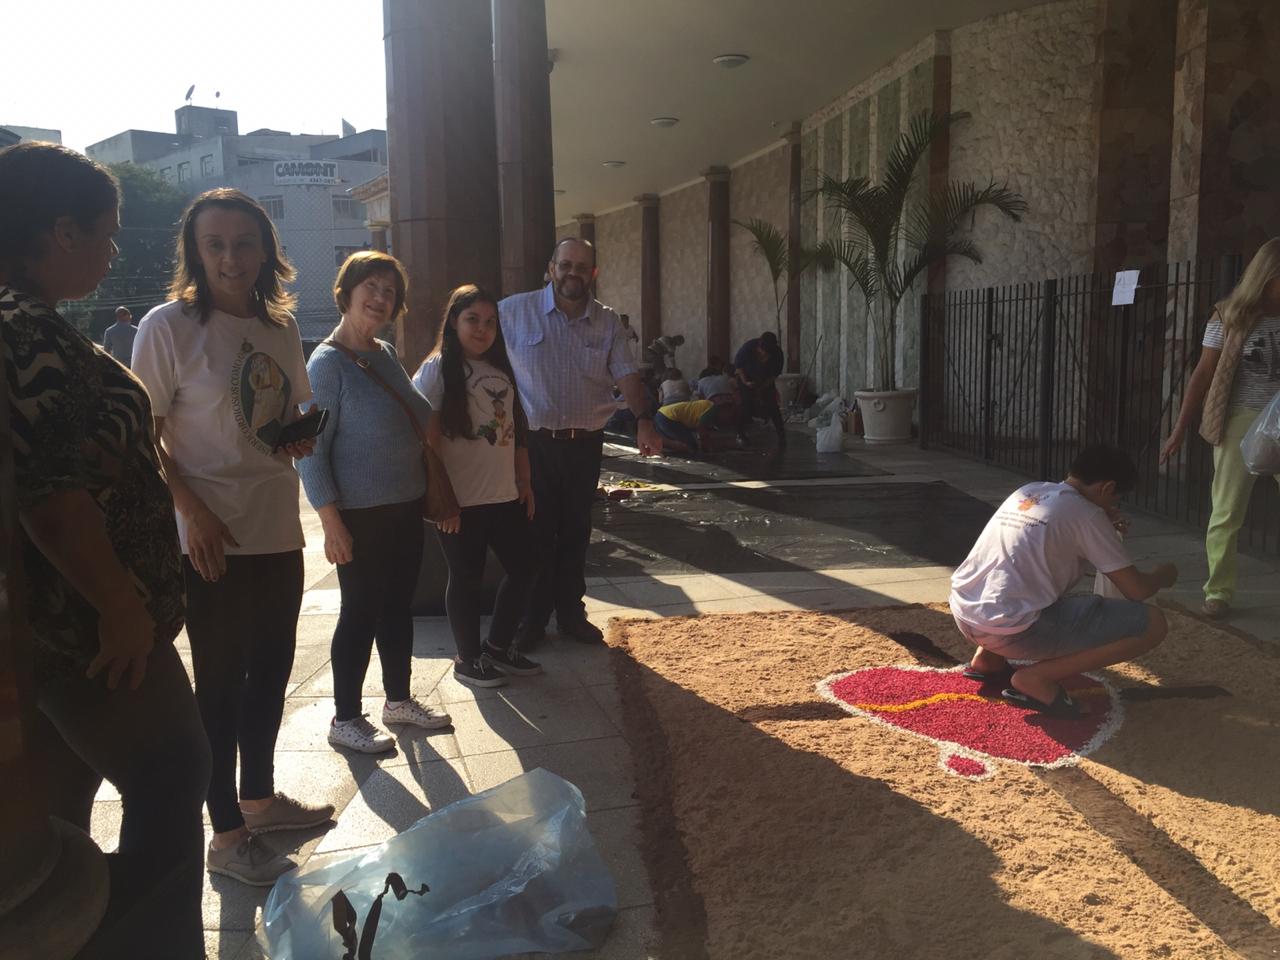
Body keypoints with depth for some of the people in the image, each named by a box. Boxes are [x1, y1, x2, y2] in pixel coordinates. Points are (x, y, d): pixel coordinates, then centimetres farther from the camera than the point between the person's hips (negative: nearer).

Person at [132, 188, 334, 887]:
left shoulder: (281, 326, 8)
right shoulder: (168, 327, -10)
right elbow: (144, 438, -10)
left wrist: (301, 437, -2)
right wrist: (195, 513, -19)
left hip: (279, 533, 7)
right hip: (214, 541, -6)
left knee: (270, 673, 18)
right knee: (221, 684, 5)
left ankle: (260, 797, 38)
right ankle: (227, 834, 21)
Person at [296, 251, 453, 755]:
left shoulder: (386, 355, 8)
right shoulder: (327, 363, -13)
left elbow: (421, 416, 20)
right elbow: (311, 450, -15)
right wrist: (331, 523, -19)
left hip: (405, 506, 7)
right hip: (360, 514, -7)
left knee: (399, 604, 16)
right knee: (361, 611, 2)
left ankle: (398, 699, 32)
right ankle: (345, 719, 19)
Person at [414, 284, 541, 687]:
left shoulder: (501, 370, 13)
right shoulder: (437, 371, -8)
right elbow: (429, 440, -13)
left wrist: (524, 481, 13)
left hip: (505, 497, 7)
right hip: (462, 501, -7)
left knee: (522, 568, 11)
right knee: (467, 579, 4)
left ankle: (499, 647, 29)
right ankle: (468, 660, 21)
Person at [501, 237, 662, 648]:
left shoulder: (607, 322, 3)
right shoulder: (514, 312, -4)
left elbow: (626, 375, -5)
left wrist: (644, 420, -21)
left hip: (585, 443, 3)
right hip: (533, 442, -3)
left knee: (575, 534, 13)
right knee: (535, 534, 4)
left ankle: (571, 614, 26)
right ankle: (531, 620, 18)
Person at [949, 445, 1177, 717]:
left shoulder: (1027, 491, 16)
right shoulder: (1086, 513, -3)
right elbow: (1137, 590, 1)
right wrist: (1163, 575, 22)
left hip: (963, 616, 8)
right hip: (1011, 631, -8)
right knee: (1152, 623, -2)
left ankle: (988, 659, 21)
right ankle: (1038, 678, -4)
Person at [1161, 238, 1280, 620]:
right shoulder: (1230, 318, 0)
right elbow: (1204, 375, 0)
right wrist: (1180, 430, -3)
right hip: (1241, 423, -2)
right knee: (1226, 513, 3)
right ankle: (1219, 592, 13)